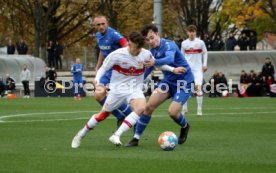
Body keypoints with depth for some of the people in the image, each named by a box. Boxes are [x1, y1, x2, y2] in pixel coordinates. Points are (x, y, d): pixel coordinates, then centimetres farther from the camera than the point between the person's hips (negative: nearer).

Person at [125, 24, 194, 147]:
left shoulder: (168, 45, -23)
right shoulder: (153, 49, 0)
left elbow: (170, 59, -46)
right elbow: (149, 66, 19)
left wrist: (155, 62, -64)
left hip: (184, 81, -7)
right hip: (168, 81, 7)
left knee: (173, 112, -20)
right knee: (149, 106, -9)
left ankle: (184, 127, 15)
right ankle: (136, 138, 0)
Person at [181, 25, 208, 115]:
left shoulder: (200, 42, -1)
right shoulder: (184, 43, 4)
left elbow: (205, 53, 9)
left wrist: (204, 64, 1)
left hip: (198, 68, -2)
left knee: (198, 87, -13)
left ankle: (199, 109, -8)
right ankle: (184, 108, 14)